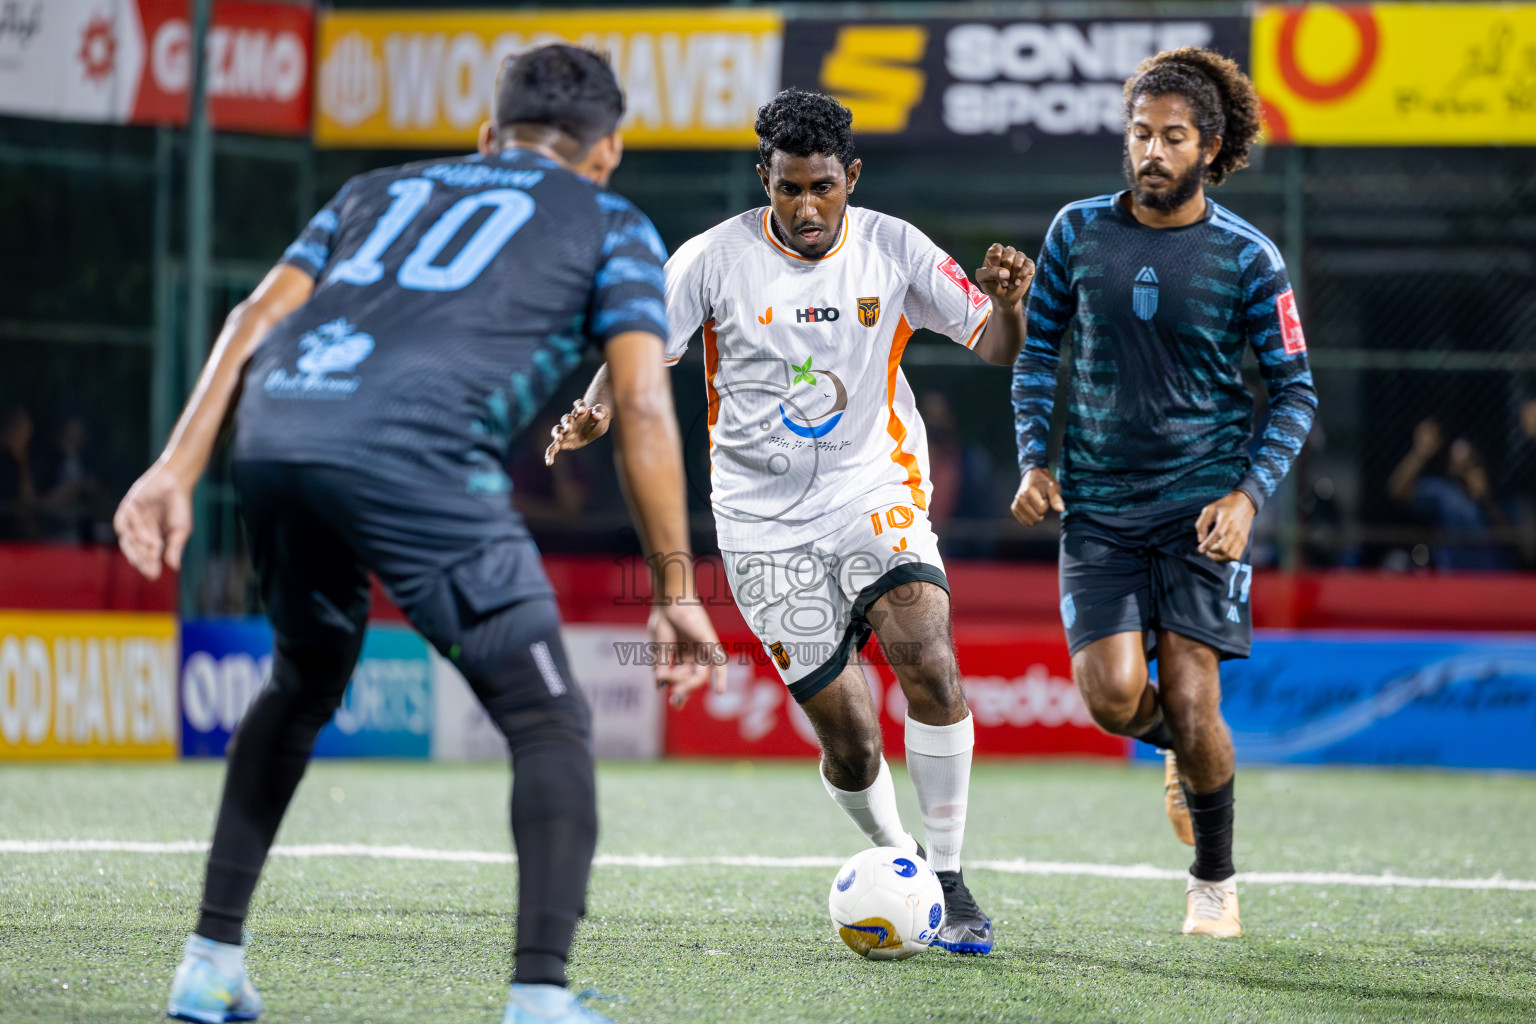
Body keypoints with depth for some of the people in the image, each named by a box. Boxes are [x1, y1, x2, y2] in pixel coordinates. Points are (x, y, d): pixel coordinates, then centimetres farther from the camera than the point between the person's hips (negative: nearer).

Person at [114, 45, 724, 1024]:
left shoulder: (383, 189, 35)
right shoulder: (611, 225, 23)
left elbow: (258, 316, 20)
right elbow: (642, 405, 9)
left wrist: (178, 466, 13)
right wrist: (678, 587, 10)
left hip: (272, 432, 5)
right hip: (412, 453, -5)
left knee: (303, 686, 29)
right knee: (548, 721, 2)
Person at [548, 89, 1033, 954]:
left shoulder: (893, 249, -1)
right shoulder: (715, 259, -5)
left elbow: (998, 348, 2)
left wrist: (1007, 302, -21)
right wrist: (597, 410, -23)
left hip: (875, 493, 0)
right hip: (765, 522, 0)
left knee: (931, 666, -25)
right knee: (849, 739, -2)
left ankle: (950, 880, -14)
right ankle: (897, 860, 27)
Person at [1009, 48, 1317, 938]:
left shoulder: (1248, 257, -5)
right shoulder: (1078, 231, 2)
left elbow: (1295, 390, -1)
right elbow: (1039, 349, 14)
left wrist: (1250, 496, -14)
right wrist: (1034, 459, 1)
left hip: (1203, 504, -2)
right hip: (1098, 503, 2)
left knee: (1190, 699, -9)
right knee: (1114, 695, -13)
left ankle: (1215, 883, 13)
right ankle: (1189, 752, 24)